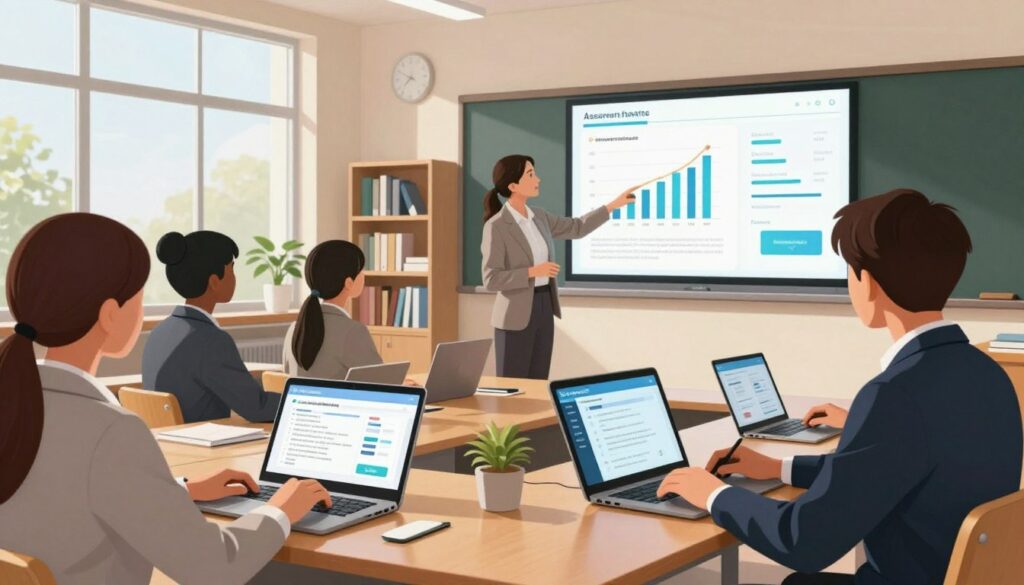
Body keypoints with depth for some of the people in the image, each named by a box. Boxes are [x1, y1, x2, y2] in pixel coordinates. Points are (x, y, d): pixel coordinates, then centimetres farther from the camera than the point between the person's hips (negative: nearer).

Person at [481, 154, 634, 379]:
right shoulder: (495, 226, -15)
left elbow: (577, 228, 20)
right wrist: (534, 271, -21)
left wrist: (614, 204, 17)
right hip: (516, 315, -7)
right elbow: (491, 280, -17)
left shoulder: (537, 216, 7)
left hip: (543, 310, 8)